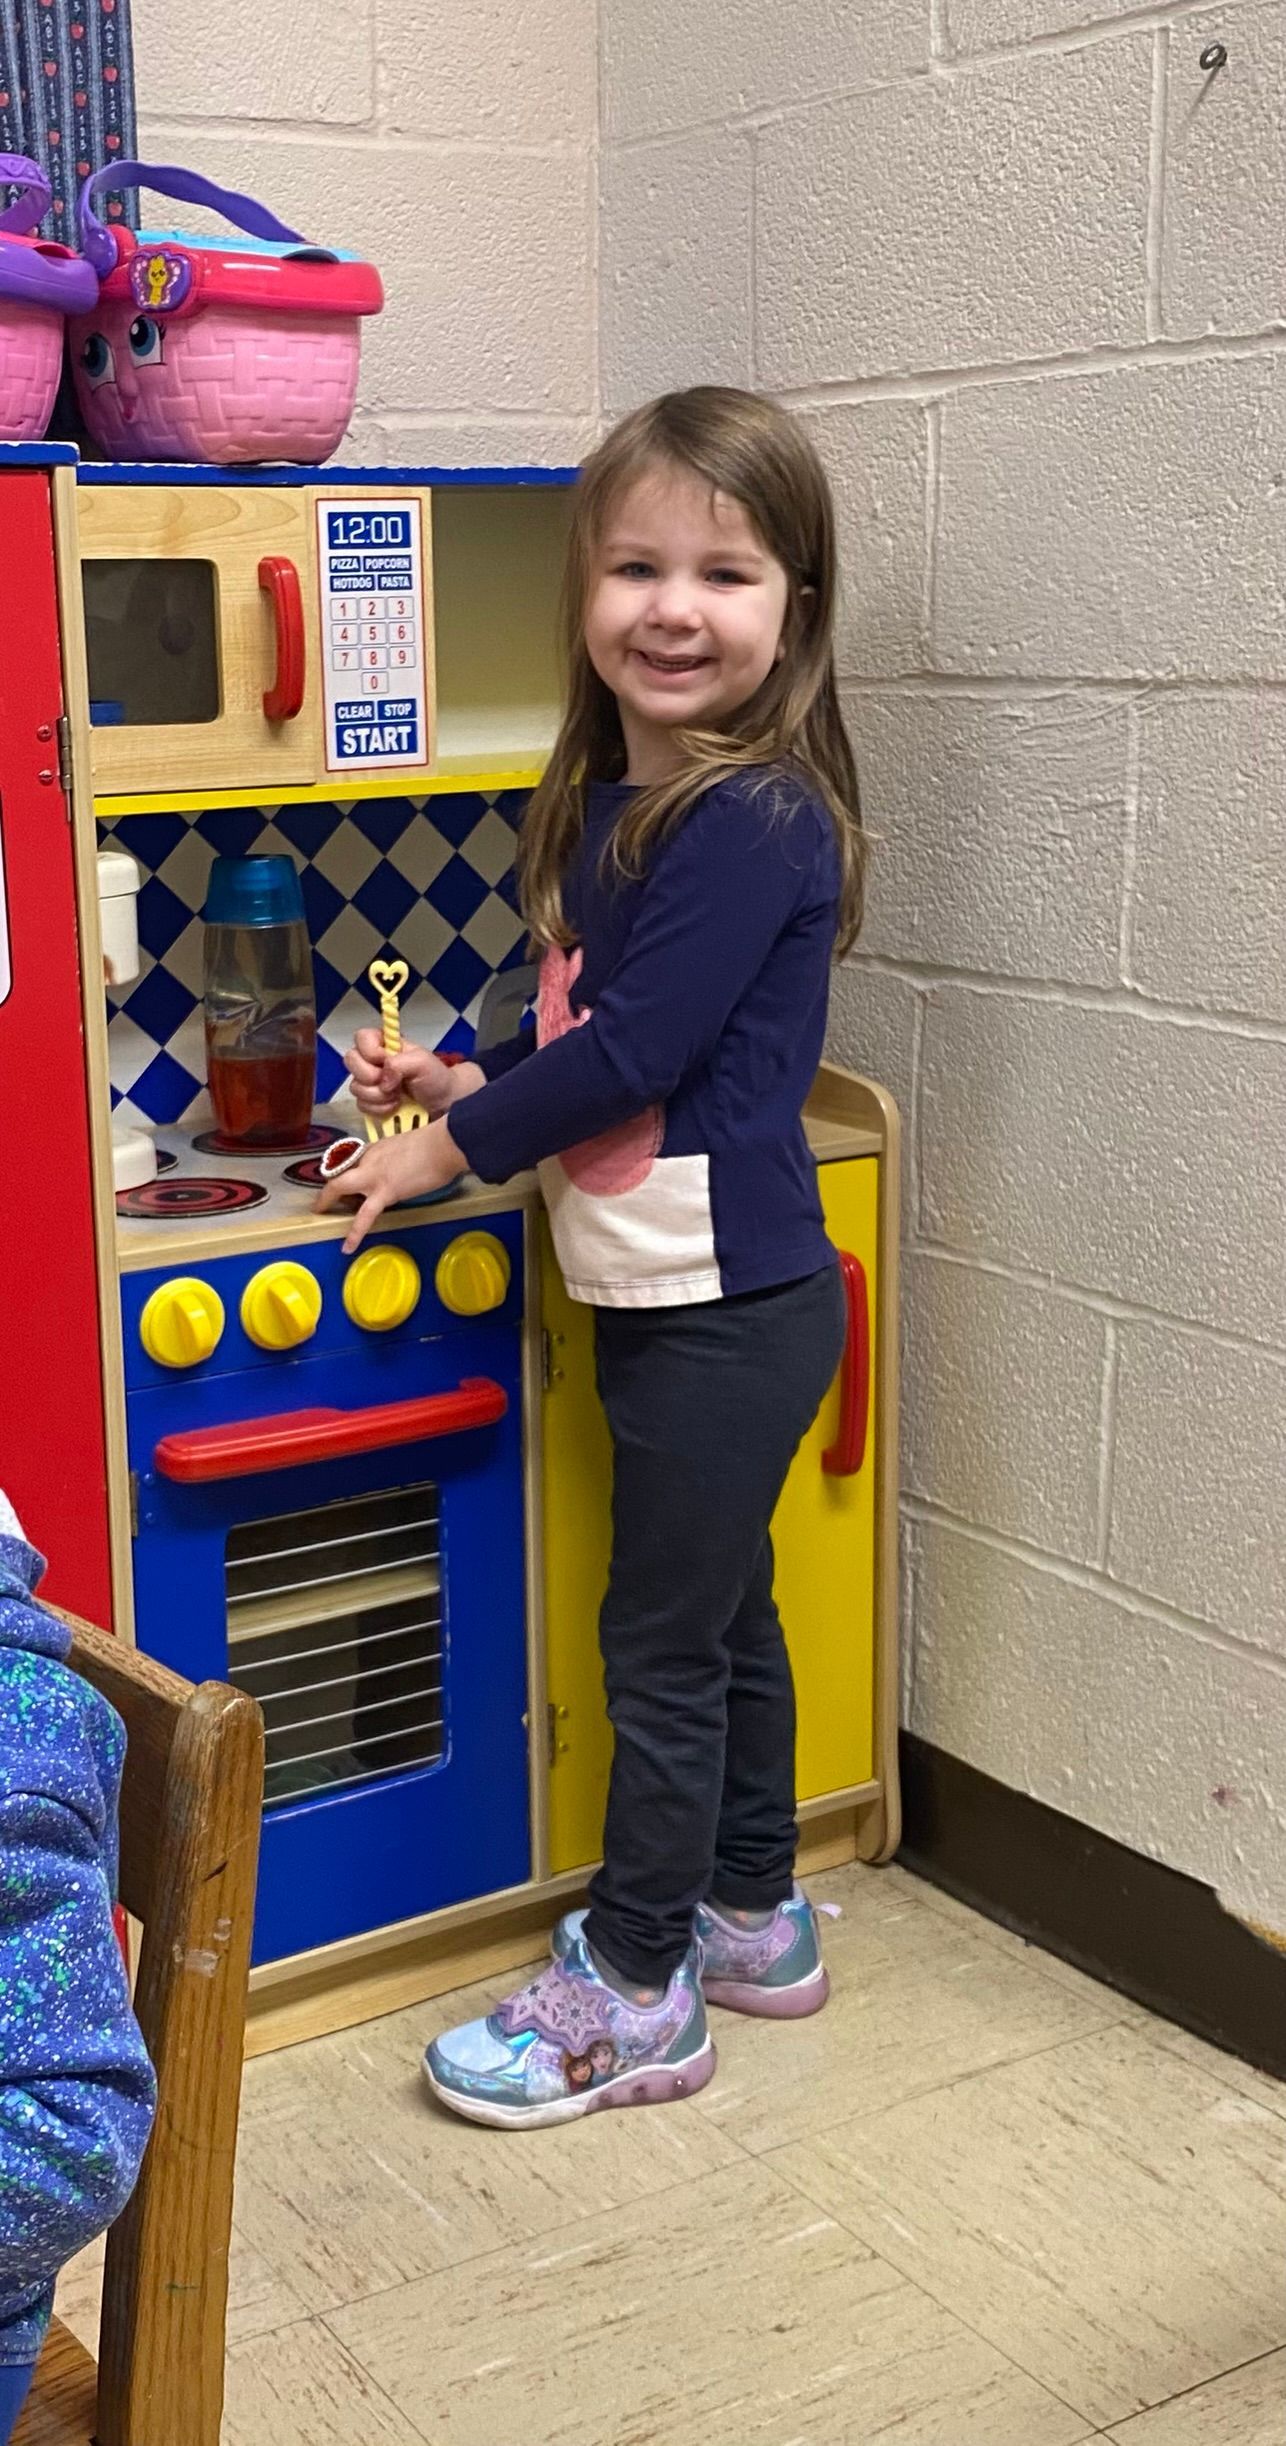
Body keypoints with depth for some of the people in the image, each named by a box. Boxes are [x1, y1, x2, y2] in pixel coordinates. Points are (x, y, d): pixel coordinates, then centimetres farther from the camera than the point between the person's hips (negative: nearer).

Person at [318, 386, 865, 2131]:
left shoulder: (755, 819, -20)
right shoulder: (612, 802, 7)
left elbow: (633, 1051, -23)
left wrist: (453, 1146, -12)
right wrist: (468, 1081, 1)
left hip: (728, 1306, -9)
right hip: (664, 1296, 9)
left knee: (664, 1641, 3)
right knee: (720, 1611, 20)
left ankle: (633, 1992, 20)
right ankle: (752, 1919, 37)